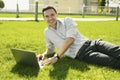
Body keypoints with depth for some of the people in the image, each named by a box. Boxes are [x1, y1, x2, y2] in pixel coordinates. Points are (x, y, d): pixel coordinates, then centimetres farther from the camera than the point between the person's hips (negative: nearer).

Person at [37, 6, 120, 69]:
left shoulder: (67, 20, 4)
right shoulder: (47, 32, 14)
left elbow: (70, 39, -10)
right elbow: (50, 48, 30)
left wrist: (56, 57, -16)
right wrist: (44, 54, 4)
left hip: (90, 44, 1)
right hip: (81, 54, -1)